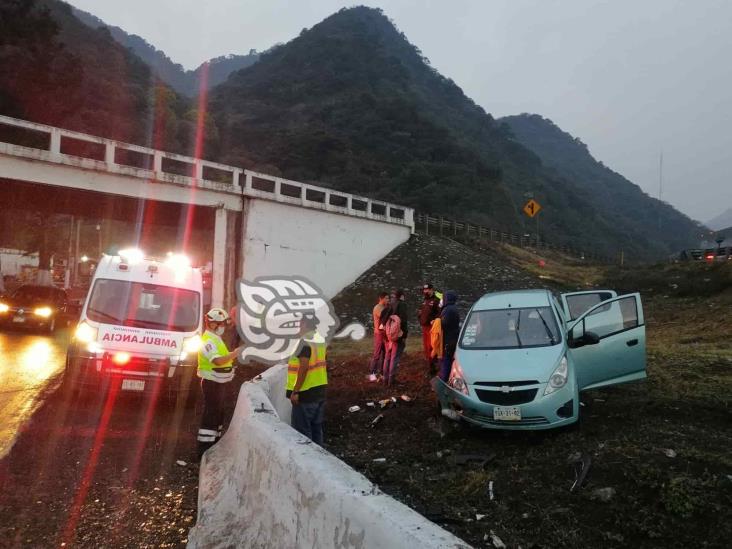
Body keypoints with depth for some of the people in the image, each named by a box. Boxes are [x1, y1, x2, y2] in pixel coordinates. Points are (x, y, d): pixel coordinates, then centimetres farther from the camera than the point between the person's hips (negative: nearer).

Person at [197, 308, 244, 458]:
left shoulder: (215, 338, 13)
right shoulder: (208, 341, -20)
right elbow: (218, 361, -33)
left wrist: (231, 356, 8)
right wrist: (234, 354, -30)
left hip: (219, 382, 10)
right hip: (212, 383, -10)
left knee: (218, 412, 19)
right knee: (210, 414, -6)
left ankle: (214, 440, 32)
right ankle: (204, 447, -1)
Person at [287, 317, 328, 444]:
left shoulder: (305, 343, -17)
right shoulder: (320, 340, 8)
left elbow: (303, 368, -23)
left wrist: (295, 391, -21)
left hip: (306, 392, -9)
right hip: (320, 390, 9)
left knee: (302, 429, 0)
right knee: (317, 427, 15)